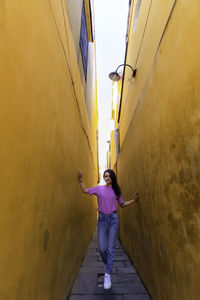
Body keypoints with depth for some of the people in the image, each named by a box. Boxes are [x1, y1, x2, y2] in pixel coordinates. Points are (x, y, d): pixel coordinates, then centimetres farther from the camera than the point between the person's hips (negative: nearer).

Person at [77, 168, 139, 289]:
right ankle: (107, 264, 35)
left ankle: (107, 275, 15)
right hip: (102, 219, 0)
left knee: (111, 248, 2)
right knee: (102, 248, 4)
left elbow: (122, 204, 11)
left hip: (113, 219, 0)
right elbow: (85, 190, 3)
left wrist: (134, 200, 0)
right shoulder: (99, 188, 1)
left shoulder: (116, 190, 4)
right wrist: (81, 179, -6)